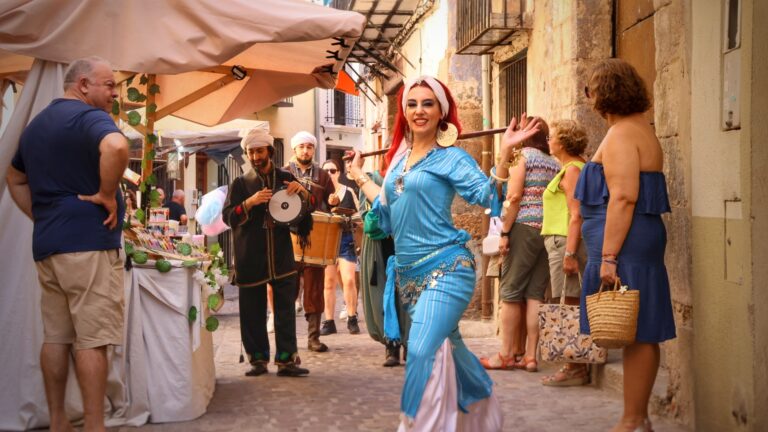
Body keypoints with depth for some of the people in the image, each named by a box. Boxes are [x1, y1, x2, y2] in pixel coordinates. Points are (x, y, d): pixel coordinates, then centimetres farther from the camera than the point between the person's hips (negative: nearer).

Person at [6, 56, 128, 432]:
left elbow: (15, 180, 29)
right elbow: (116, 148, -33)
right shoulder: (89, 117, -10)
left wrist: (43, 219, 19)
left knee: (56, 337, 12)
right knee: (92, 338, -5)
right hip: (88, 242, -8)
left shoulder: (36, 123, 19)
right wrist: (107, 195, -19)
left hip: (46, 244, 9)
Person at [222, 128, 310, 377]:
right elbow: (228, 217, -3)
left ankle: (286, 359, 4)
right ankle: (258, 359, 15)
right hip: (250, 260, -1)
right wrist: (250, 202, -20)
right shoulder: (241, 184, 6)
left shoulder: (286, 178, 10)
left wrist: (302, 192, -8)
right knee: (253, 312, 4)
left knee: (286, 310, -1)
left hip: (282, 257, 1)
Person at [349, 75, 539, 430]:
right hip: (407, 273, 7)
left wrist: (505, 153, -27)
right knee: (447, 348, 16)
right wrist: (359, 175, 27)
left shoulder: (451, 157, -5)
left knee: (423, 351, -21)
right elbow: (387, 211, 22)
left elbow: (487, 195, -17)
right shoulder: (399, 158, 13)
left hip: (445, 268, -7)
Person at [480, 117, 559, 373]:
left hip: (524, 228, -6)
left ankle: (506, 355, 3)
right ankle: (531, 356, 4)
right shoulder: (555, 163, 16)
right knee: (536, 295, 5)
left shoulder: (524, 155, -2)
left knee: (511, 293, 0)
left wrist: (505, 232, -10)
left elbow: (514, 196, -11)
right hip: (549, 232, 6)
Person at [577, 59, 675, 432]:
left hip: (624, 244, -10)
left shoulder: (621, 134, -11)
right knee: (641, 334, 11)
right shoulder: (643, 130, 21)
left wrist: (608, 256, -22)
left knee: (635, 335, -6)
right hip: (644, 241, 10)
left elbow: (624, 196, -21)